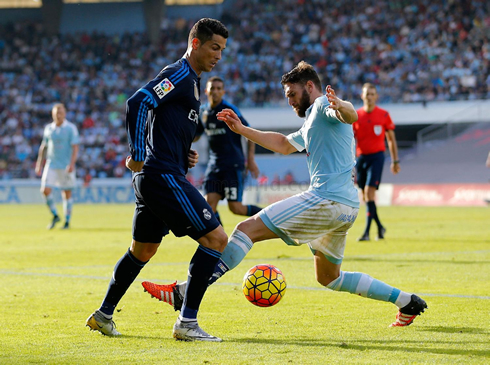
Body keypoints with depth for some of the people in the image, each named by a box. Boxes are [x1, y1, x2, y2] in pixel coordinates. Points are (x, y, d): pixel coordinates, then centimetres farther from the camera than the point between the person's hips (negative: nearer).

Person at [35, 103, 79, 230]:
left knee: (67, 194, 2)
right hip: (51, 165, 3)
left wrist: (72, 164, -21)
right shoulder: (48, 128, 8)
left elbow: (75, 147, -9)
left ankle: (67, 221, 13)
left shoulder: (71, 128, -4)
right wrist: (39, 164, 15)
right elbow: (43, 147, 17)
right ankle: (55, 216, 7)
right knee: (45, 190, -11)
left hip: (66, 166, -3)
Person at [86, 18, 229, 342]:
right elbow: (137, 103, -22)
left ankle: (104, 315, 31)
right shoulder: (179, 75, -10)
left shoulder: (191, 81, 21)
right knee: (216, 238, -10)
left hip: (151, 180, 11)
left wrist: (183, 155, 12)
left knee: (143, 250, 22)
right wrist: (137, 155, -20)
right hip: (164, 177, -11)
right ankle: (187, 323, -10)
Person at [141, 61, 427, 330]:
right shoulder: (312, 122, 29)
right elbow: (284, 145, 42)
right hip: (345, 206, 10)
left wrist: (341, 107, -49)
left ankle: (184, 292, -21)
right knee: (328, 278, 21)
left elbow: (352, 116, -25)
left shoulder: (324, 105, -2)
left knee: (248, 229, -14)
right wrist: (243, 130, 35)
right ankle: (406, 301, 20)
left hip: (327, 200, -10)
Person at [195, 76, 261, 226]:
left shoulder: (230, 110, -9)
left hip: (233, 164, -6)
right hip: (214, 163, 6)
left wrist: (250, 159, -9)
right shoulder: (204, 112, 8)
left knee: (235, 208, -8)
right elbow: (195, 136, 21)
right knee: (209, 203, -7)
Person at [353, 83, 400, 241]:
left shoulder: (384, 115, 1)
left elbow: (391, 139, 7)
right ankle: (380, 227, 27)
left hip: (376, 156, -3)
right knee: (365, 196, 7)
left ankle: (367, 232, -17)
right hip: (361, 157, 3)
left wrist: (395, 161, 5)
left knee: (369, 192, -15)